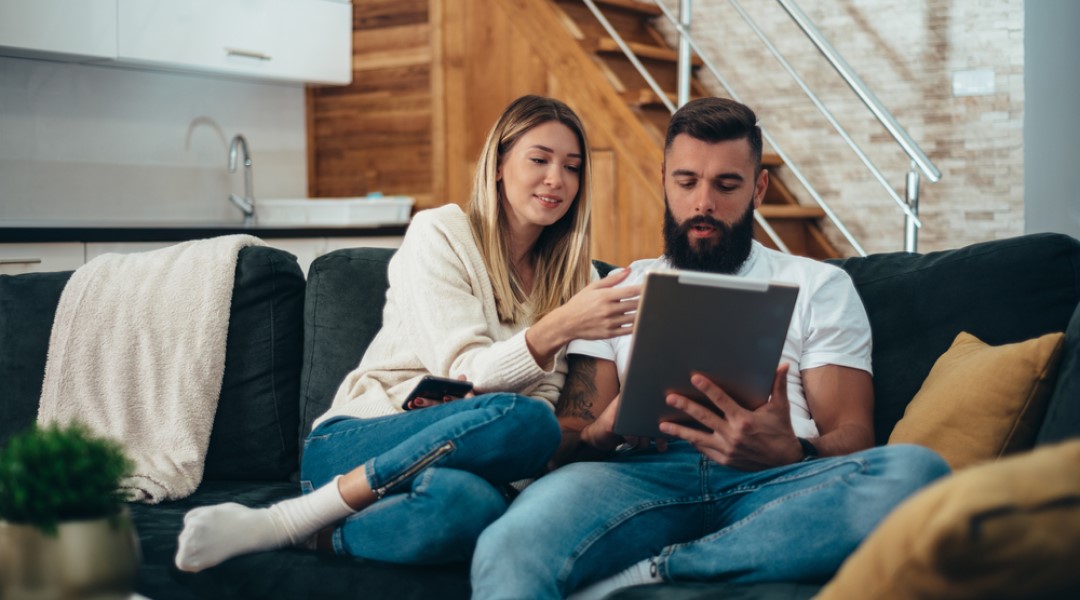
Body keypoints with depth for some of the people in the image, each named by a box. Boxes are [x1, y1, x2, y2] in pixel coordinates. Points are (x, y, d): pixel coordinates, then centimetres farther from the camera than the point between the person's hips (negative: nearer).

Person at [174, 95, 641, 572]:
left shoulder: (570, 277, 16)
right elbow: (462, 372, -11)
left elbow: (548, 399, 11)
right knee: (522, 420, -36)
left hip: (447, 466, 2)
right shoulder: (440, 234, 0)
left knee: (476, 502, -39)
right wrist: (558, 329, -27)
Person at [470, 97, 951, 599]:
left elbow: (851, 436, 9)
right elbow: (567, 438, 17)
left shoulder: (818, 286, 22)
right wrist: (603, 434, -10)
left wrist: (789, 453, -16)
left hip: (773, 483, 4)